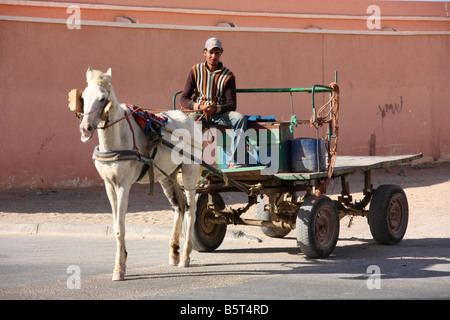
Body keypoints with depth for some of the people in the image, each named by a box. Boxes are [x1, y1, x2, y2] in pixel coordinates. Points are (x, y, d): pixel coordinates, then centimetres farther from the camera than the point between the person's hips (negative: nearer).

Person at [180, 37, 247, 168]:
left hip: (219, 113, 1)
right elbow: (183, 99, 4)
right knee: (191, 118, -37)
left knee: (240, 118, -28)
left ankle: (234, 163, -35)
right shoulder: (196, 71, 8)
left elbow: (232, 104, 0)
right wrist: (199, 106, -17)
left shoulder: (228, 76, 6)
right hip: (198, 111, -1)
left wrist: (215, 108, -21)